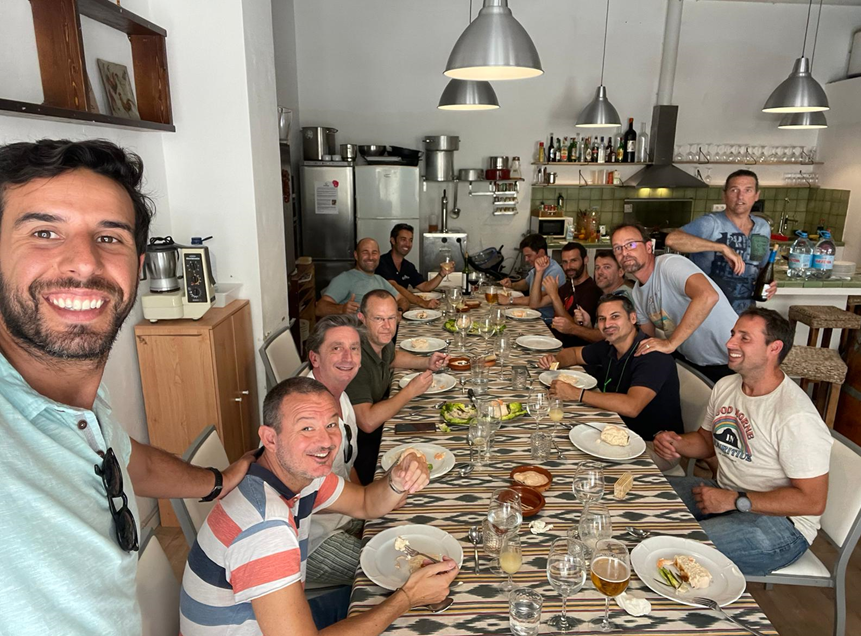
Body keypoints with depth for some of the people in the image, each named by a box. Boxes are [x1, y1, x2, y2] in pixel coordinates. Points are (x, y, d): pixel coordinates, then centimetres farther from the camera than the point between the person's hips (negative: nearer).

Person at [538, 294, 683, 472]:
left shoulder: (654, 356, -25)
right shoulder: (608, 347, -2)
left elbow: (631, 407, -38)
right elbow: (574, 353, 18)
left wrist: (577, 393, -34)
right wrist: (555, 360, -5)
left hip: (654, 446, -7)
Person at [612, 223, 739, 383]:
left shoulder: (669, 264, -22)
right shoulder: (637, 293, 5)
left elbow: (707, 296, -40)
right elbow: (649, 339, 14)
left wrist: (670, 343, -36)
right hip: (691, 361, 7)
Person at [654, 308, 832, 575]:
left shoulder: (796, 417, -24)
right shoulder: (725, 386, 2)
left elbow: (813, 501, -21)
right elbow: (707, 441, 16)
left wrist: (734, 501, -22)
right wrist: (675, 443, -6)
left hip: (780, 523, -8)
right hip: (725, 495, 8)